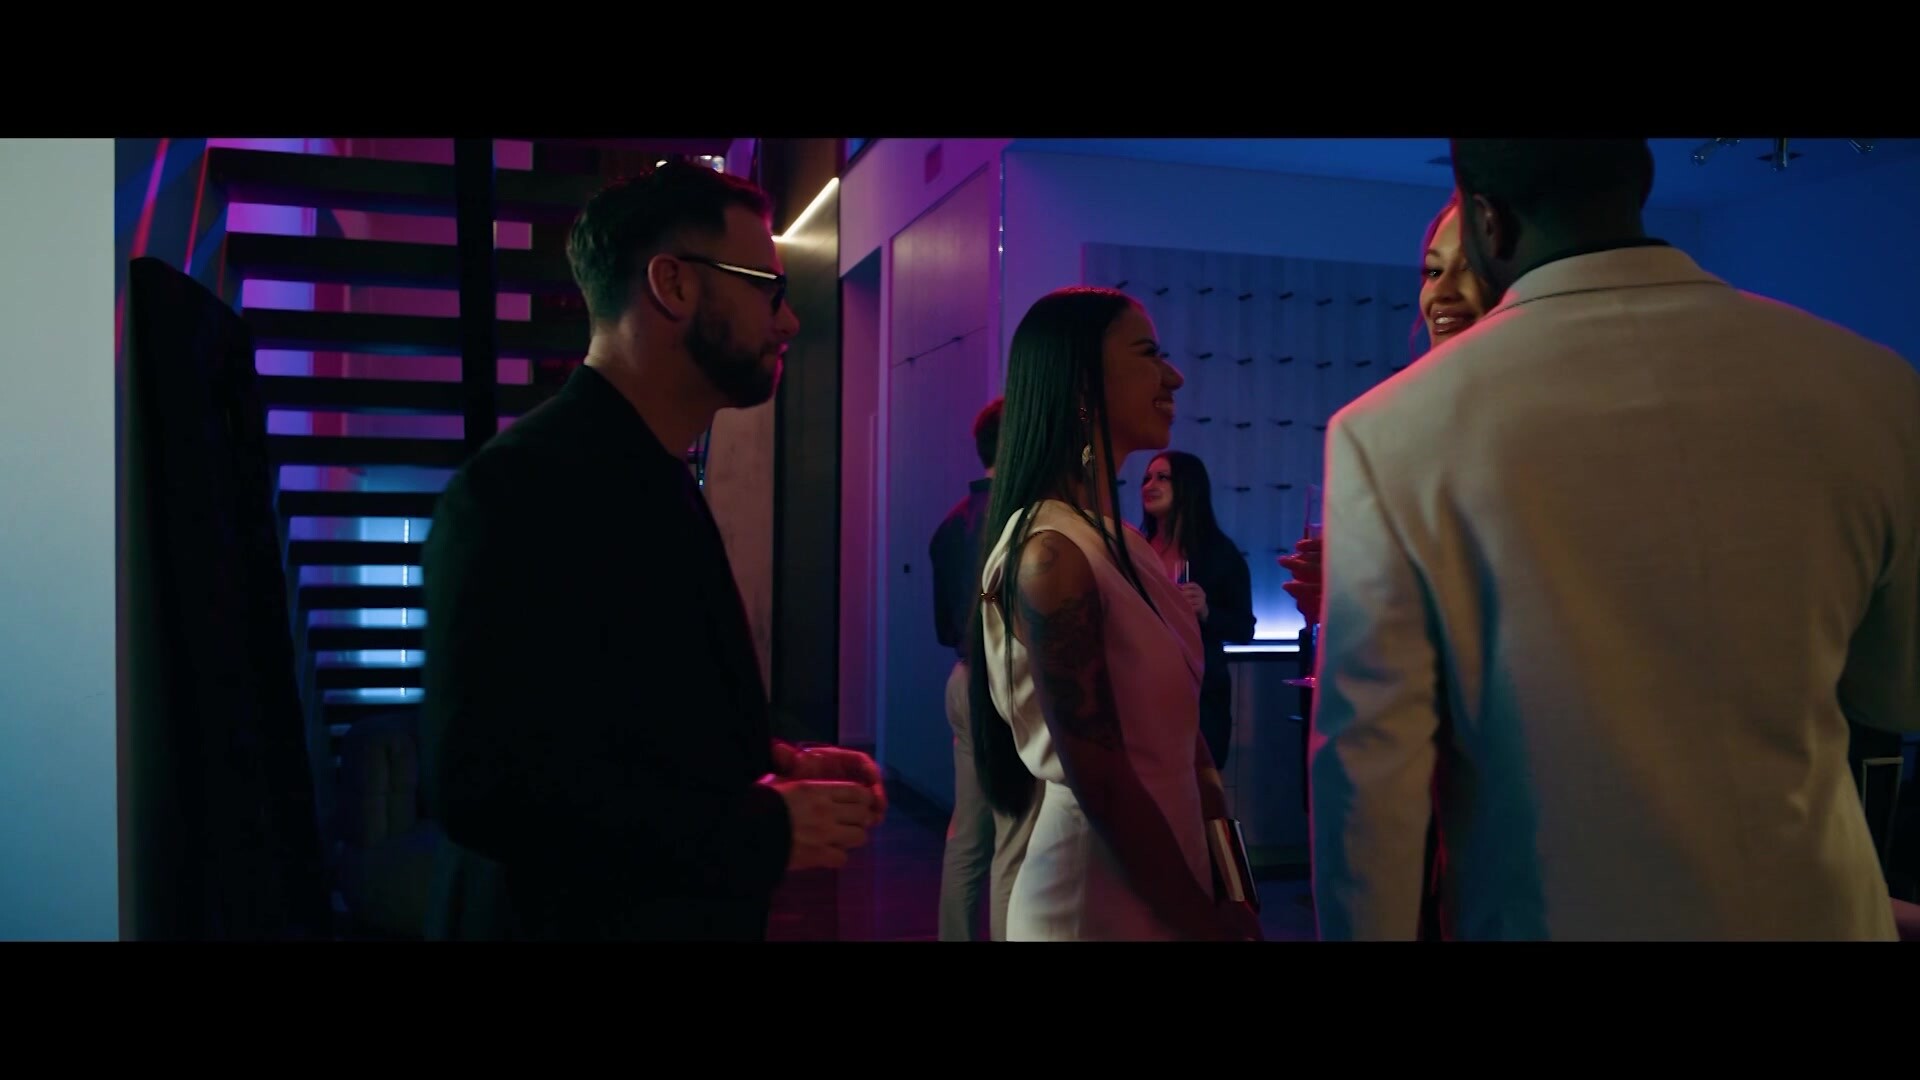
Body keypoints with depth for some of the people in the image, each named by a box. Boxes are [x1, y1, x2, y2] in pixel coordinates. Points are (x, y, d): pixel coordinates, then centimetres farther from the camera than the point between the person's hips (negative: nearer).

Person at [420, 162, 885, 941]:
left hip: (696, 913, 9)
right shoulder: (519, 486, -20)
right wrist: (763, 828, -22)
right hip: (601, 921, -9)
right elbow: (487, 783, -27)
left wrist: (781, 764, -1)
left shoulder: (659, 483, 9)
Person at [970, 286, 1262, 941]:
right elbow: (1099, 781, -22)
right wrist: (1205, 922, -12)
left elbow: (1178, 732, 8)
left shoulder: (1121, 543, 6)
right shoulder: (1054, 555, -21)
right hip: (1099, 902, -8)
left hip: (1164, 886, 8)